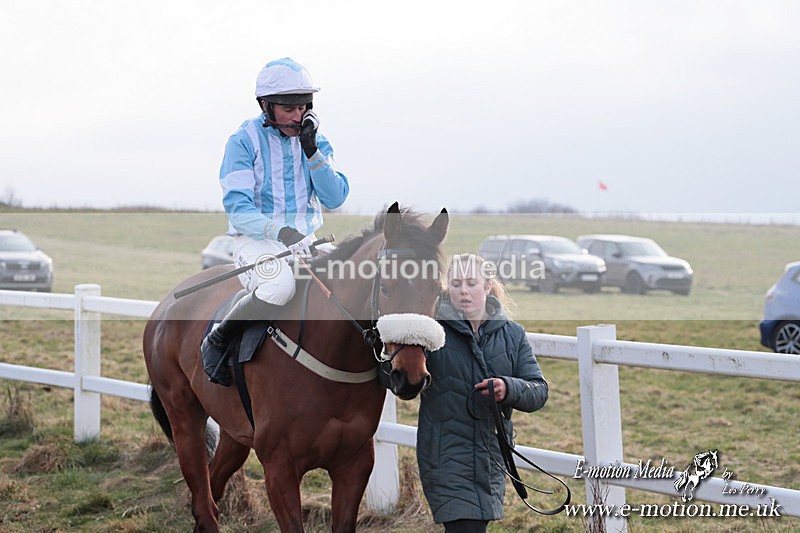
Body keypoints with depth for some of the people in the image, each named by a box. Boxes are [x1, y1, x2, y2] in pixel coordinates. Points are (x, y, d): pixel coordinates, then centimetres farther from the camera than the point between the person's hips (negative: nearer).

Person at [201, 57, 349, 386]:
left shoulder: (316, 142, 10)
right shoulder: (244, 142, -5)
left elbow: (334, 199, 0)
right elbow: (238, 209, -13)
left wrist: (312, 151, -12)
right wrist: (280, 231, -30)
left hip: (306, 242, 5)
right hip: (255, 240, -5)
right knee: (280, 283, -38)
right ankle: (217, 341, -16)